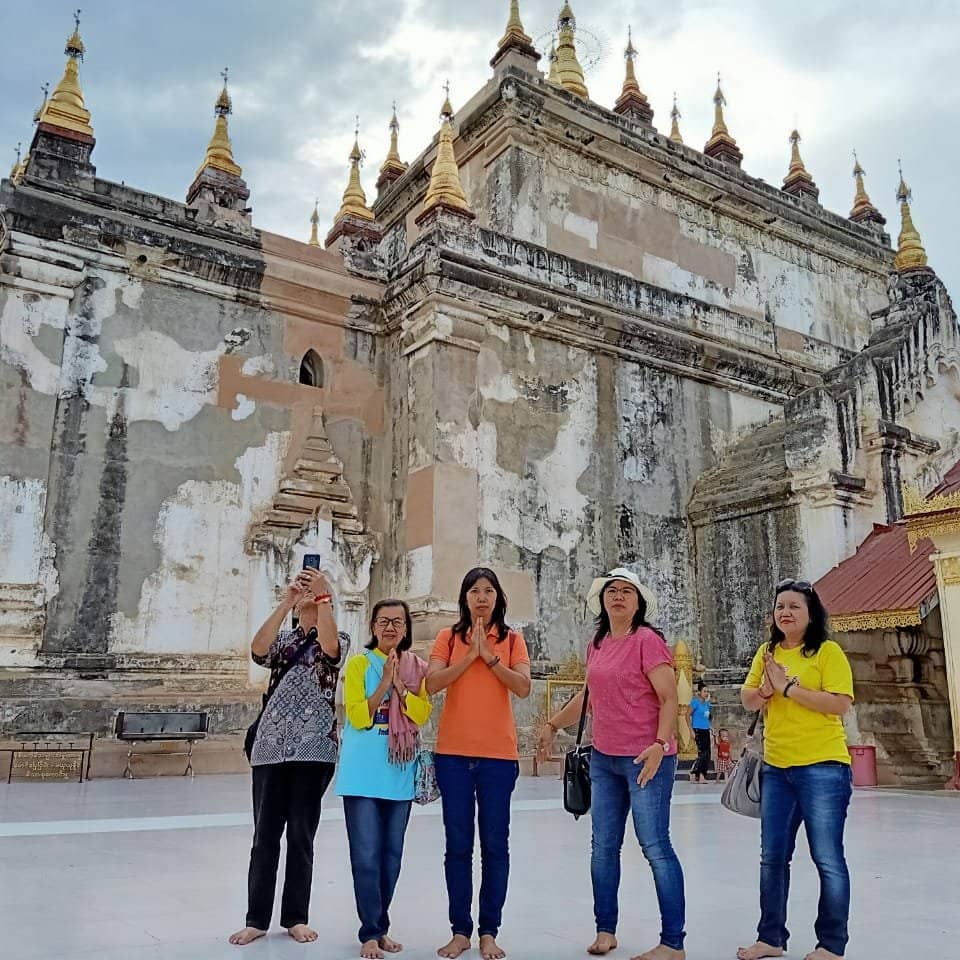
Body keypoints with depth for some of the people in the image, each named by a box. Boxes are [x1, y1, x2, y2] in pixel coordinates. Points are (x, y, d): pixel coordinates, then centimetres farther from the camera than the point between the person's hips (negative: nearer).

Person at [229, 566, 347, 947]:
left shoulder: (339, 640, 6)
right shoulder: (283, 639, 13)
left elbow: (328, 646, -19)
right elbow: (258, 650, -10)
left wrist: (324, 594, -22)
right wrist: (286, 601, -14)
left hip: (314, 748, -2)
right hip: (271, 746, 2)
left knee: (301, 835, 4)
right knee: (265, 835, 6)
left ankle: (296, 917, 18)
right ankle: (257, 919, 16)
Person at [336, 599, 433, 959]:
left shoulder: (416, 668, 8)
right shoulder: (359, 663, -2)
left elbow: (421, 715, -4)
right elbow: (357, 717, -10)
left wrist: (399, 684, -14)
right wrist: (384, 682, -16)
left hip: (400, 774, 4)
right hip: (364, 773, -4)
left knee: (392, 855, 10)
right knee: (366, 855, -3)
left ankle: (381, 926, 24)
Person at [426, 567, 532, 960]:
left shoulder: (512, 640, 5)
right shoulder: (448, 637, 5)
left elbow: (524, 688, -8)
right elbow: (432, 684, -8)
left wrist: (489, 656, -13)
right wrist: (470, 655, -13)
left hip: (498, 754, 0)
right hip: (453, 753, 1)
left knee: (495, 845, 4)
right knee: (458, 845, 6)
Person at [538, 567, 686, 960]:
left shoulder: (647, 640, -10)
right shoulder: (596, 645, 10)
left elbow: (670, 698, -15)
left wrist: (661, 744, -27)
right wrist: (553, 725, 26)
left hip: (646, 759, -7)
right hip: (603, 759, 7)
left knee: (655, 846, -3)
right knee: (603, 847, 13)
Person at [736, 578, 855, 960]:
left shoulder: (828, 652, -7)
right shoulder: (768, 652, 10)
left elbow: (841, 703, -17)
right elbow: (747, 699, 10)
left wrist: (788, 687, -18)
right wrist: (764, 689, -11)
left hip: (822, 767, -6)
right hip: (776, 768, 6)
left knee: (827, 859, 3)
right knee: (772, 857, 12)